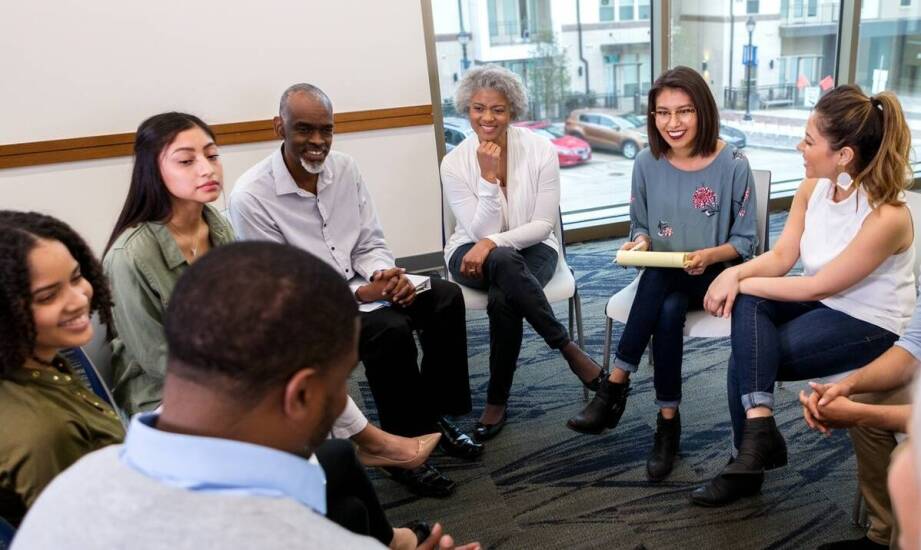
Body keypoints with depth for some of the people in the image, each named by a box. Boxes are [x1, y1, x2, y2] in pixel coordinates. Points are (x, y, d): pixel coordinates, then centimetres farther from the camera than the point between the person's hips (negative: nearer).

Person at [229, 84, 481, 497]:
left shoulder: (345, 168, 0)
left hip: (360, 287, 7)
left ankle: (434, 415, 3)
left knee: (446, 297, -11)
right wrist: (360, 294, -26)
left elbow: (370, 245, 6)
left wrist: (387, 276, -18)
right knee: (389, 329, -30)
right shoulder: (251, 196, -18)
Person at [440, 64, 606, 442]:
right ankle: (568, 349, -24)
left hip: (531, 248, 0)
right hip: (473, 252, 0)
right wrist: (488, 177, -24)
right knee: (504, 262, -38)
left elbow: (544, 225, -9)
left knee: (503, 300, -35)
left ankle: (497, 401, -15)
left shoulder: (540, 149, -10)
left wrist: (494, 241, -24)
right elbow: (480, 231, -13)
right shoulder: (454, 163, -9)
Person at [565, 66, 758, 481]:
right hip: (663, 276, 2)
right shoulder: (647, 163, -2)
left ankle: (616, 386, -17)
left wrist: (710, 256, -26)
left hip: (713, 274, -2)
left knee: (668, 308, -34)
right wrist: (639, 242, -16)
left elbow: (745, 241, -5)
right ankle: (668, 419, -23)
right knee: (666, 311, -33)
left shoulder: (733, 165, -10)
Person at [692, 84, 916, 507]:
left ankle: (752, 450, -1)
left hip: (870, 325, -7)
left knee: (747, 355, -20)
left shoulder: (886, 218, -29)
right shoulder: (813, 187, -6)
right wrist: (736, 274, -24)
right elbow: (781, 256, -4)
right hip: (822, 304, 7)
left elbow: (818, 286, -23)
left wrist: (743, 284, -19)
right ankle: (758, 426, -28)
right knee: (747, 304, -24)